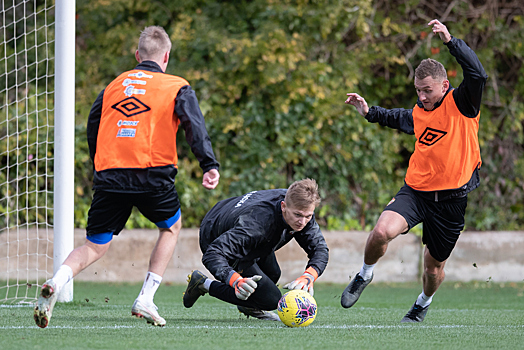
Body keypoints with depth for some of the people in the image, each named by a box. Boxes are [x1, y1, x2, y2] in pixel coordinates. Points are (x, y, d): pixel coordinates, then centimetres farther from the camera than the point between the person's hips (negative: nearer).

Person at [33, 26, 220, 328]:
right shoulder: (177, 88, 7)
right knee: (172, 226, 25)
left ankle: (56, 283, -22)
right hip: (153, 175, -3)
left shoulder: (114, 85, 18)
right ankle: (146, 300, 13)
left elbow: (92, 126, 21)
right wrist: (210, 165, -11)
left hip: (110, 176, 3)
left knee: (95, 246, 10)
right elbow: (195, 125, -7)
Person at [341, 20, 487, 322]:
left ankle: (423, 303, 44)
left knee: (435, 265, 10)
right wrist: (369, 112, 21)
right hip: (416, 191, 3)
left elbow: (478, 74, -28)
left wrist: (450, 41, -30)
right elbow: (398, 118, 33)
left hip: (452, 199, -3)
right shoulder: (418, 113, 8)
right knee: (383, 230, -25)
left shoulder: (461, 104, -8)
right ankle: (365, 275, 4)